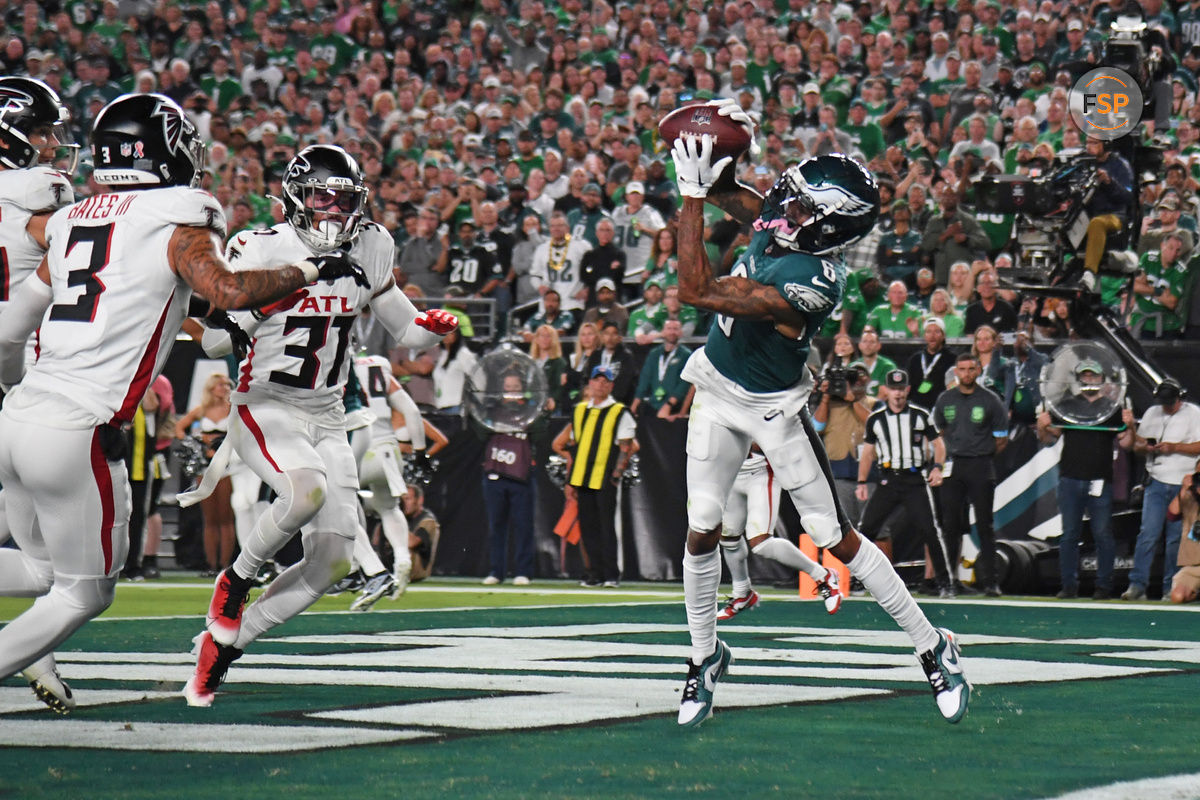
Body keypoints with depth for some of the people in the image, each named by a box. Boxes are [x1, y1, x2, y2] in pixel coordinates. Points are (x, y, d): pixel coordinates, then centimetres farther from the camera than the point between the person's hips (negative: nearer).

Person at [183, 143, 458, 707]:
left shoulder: (367, 249, 3)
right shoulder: (261, 251, -11)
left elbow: (404, 331, 13)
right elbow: (213, 344, -7)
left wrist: (434, 327, -7)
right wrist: (260, 304, -24)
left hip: (326, 419, 6)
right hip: (264, 407, -6)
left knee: (332, 562, -3)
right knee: (307, 489, -36)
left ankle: (221, 642, 11)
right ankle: (235, 582, -9)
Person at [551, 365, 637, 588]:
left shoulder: (620, 413, 0)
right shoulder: (579, 411, 16)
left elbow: (626, 448, -3)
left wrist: (617, 474, -12)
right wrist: (570, 480, 14)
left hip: (605, 479, -5)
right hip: (582, 478, 5)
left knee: (606, 526, -7)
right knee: (588, 527, 5)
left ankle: (611, 575, -3)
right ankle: (595, 572, 11)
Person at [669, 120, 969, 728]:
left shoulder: (806, 283, -34)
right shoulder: (775, 220, -13)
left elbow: (697, 291, -35)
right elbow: (731, 198, 10)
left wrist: (694, 193, -34)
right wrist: (709, 171, -14)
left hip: (773, 406, -7)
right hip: (718, 388, 7)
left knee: (834, 538, 1)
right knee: (702, 529, 4)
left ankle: (932, 648, 14)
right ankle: (705, 655, 22)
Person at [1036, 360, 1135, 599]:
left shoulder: (1112, 408, 10)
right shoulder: (1066, 406, 11)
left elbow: (1126, 444, 8)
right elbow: (1049, 439, 11)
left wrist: (1129, 426, -10)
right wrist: (1042, 428, -9)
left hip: (1100, 481, -1)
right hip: (1070, 480, 1)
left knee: (1103, 535, -2)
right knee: (1069, 534, 3)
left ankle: (1104, 585, 4)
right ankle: (1069, 585, 8)